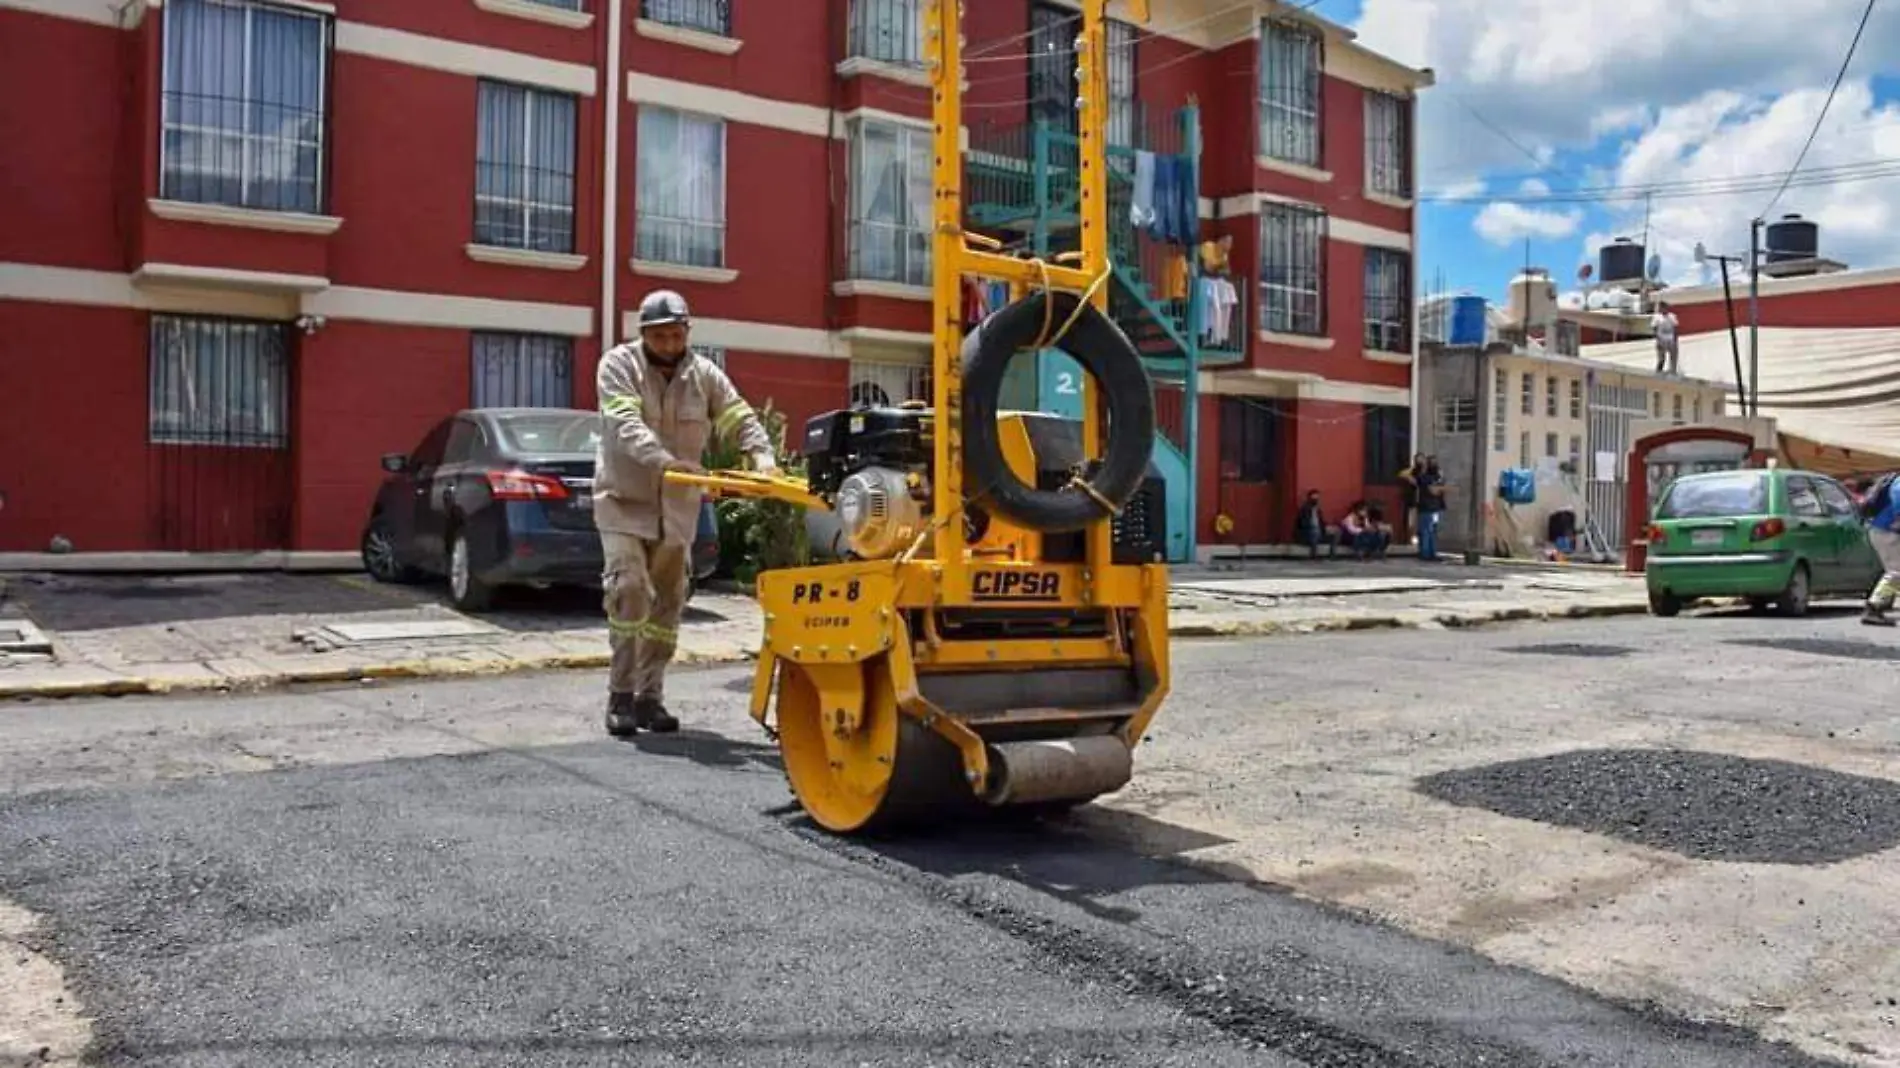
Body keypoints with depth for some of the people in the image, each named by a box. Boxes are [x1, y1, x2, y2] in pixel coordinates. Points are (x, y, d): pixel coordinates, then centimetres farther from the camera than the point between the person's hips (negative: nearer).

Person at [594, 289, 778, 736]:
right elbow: (626, 424, -25)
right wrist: (664, 460, -42)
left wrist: (761, 455, -26)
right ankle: (620, 695, -6)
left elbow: (742, 418, -4)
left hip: (677, 507, 4)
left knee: (667, 602, 7)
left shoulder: (704, 374, 2)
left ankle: (649, 697, 17)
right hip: (624, 501, -4)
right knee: (628, 591, -17)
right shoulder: (618, 365, -10)